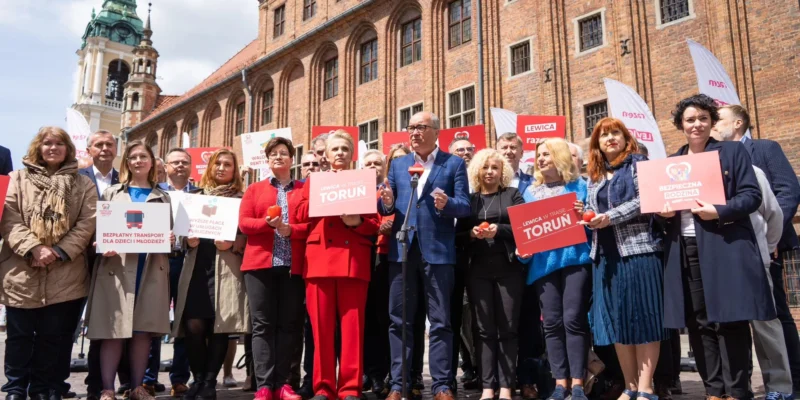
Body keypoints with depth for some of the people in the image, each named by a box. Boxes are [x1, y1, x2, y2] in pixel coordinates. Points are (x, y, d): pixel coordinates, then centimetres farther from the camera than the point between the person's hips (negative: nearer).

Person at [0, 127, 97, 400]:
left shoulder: (83, 185, 9)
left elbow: (86, 224, -1)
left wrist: (60, 252, -13)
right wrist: (33, 248, -16)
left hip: (65, 275, 0)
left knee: (55, 336, 7)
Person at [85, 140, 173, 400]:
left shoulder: (163, 197, 16)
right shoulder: (112, 193, 12)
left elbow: (170, 231, 15)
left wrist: (169, 240, -7)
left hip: (151, 269, 2)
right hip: (116, 267, -1)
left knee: (144, 329, 3)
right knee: (115, 330, -4)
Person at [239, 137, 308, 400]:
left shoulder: (304, 190, 11)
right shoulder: (255, 189, 14)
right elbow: (243, 222, 4)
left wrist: (291, 229, -15)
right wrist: (267, 223, -14)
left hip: (293, 265, 0)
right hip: (260, 263, 0)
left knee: (289, 324, 1)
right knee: (262, 324, -2)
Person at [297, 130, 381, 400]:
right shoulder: (314, 180, 19)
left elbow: (375, 223, 7)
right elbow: (300, 214, 5)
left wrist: (357, 221, -13)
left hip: (354, 260, -1)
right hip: (319, 258, 1)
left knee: (352, 325, -2)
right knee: (321, 326, 0)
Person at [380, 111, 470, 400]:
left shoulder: (454, 164, 4)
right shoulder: (397, 164, 14)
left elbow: (465, 206, -5)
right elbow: (386, 206, 9)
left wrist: (447, 204, -26)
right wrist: (387, 203, -14)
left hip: (438, 249, -3)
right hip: (401, 248, 4)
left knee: (440, 322, 3)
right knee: (399, 320, 7)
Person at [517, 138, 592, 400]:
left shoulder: (579, 186, 8)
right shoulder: (531, 192, 17)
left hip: (575, 258, -3)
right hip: (543, 261, 3)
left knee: (573, 319, -7)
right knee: (551, 322, 2)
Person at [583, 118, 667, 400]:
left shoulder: (638, 163, 2)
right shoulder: (594, 176, 18)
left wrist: (611, 217, -18)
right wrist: (587, 218, -2)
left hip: (637, 248, -6)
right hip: (606, 254, 6)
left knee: (642, 316, -5)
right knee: (615, 319, 5)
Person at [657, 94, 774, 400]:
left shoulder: (732, 151, 5)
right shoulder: (671, 162, 17)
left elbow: (752, 195, -3)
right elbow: (663, 203, 19)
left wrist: (719, 212, -18)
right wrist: (664, 213, -4)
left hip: (725, 247, -4)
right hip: (685, 251, 4)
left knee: (728, 319, -4)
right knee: (698, 322, 6)